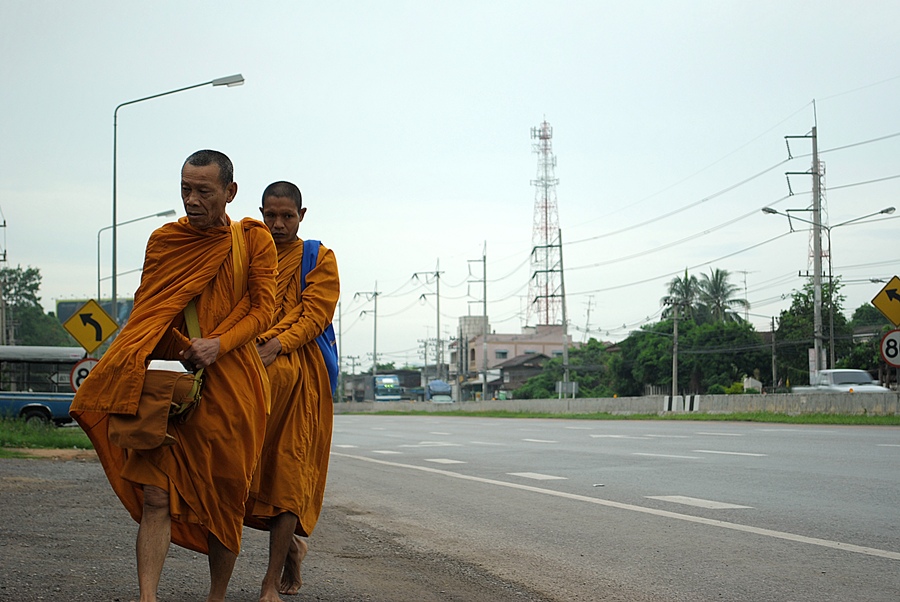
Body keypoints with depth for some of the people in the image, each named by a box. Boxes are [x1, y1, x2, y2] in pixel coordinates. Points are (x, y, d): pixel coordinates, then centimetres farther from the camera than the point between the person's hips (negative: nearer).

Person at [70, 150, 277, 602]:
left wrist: (219, 344, -19)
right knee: (155, 496, -11)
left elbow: (263, 309, -2)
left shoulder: (253, 239, 2)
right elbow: (146, 311, 14)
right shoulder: (164, 240, 9)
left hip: (230, 385, -1)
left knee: (225, 499, 7)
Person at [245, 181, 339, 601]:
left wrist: (275, 346, -20)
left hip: (300, 371, -3)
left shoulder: (319, 259, 7)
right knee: (250, 464, -4)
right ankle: (291, 544, 22)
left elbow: (315, 315, -4)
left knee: (289, 468, -7)